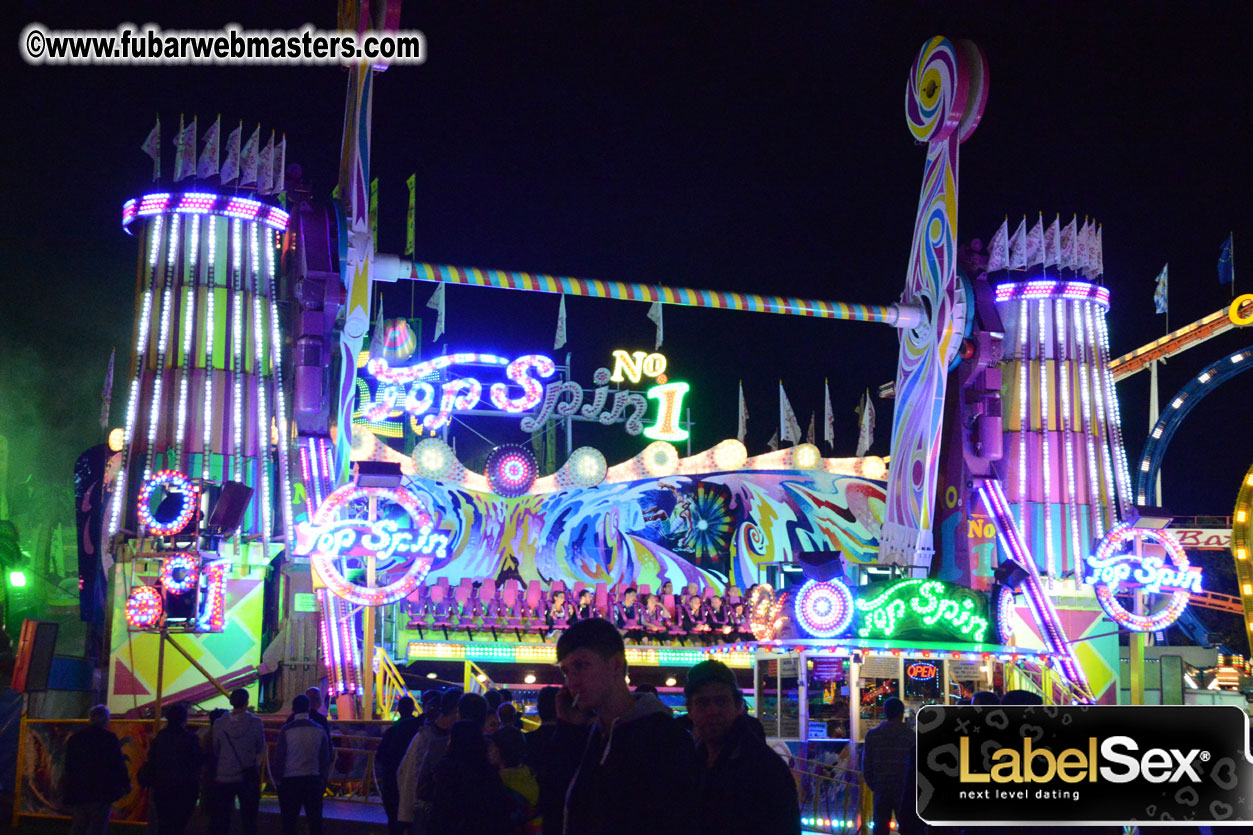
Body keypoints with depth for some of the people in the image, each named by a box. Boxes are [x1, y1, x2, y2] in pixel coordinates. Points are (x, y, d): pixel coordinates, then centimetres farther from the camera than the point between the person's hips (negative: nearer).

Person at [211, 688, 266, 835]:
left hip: (223, 777, 1)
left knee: (219, 819, 10)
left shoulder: (219, 724, -6)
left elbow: (216, 751, 6)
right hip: (248, 777, -1)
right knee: (249, 819, 8)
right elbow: (261, 748, 2)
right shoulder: (256, 723, -11)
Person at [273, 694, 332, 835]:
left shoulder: (286, 730, -8)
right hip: (313, 780, 2)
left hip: (290, 781, -2)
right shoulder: (319, 730, 0)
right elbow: (325, 759, 6)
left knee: (289, 823, 4)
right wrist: (323, 780, 15)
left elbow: (279, 757, -4)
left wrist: (278, 778, 8)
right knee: (315, 822, 8)